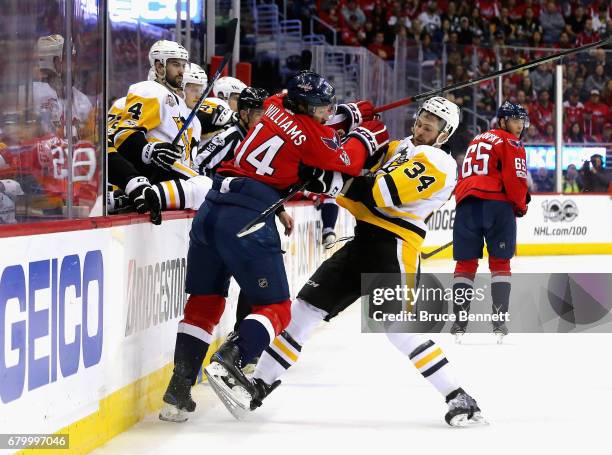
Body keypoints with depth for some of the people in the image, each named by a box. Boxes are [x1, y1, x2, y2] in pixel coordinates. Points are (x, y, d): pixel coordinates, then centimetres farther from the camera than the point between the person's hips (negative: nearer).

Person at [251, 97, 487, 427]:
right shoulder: (401, 148, 19)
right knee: (306, 306, 6)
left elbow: (384, 192, -21)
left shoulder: (437, 163, -10)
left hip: (393, 250, -9)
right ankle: (260, 383, 14)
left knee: (401, 331, -18)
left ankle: (460, 401, -9)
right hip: (363, 241, 9)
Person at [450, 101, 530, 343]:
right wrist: (521, 205, 7)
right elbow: (514, 177, -8)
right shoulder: (509, 143, 3)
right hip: (497, 205, -5)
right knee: (500, 262, 3)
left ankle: (459, 322, 3)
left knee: (466, 263, 8)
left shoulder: (476, 141, 28)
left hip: (466, 204, 5)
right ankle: (499, 321, -2)